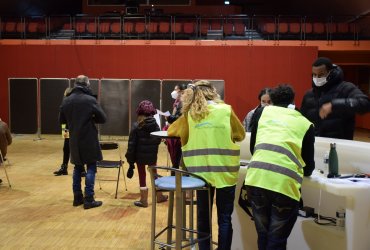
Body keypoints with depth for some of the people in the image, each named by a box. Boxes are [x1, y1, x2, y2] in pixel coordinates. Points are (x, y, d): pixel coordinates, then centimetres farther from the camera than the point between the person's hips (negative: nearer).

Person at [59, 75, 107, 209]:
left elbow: (61, 120, 9)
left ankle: (77, 198, 21)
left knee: (77, 168, 16)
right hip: (89, 140, -5)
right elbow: (103, 118, -8)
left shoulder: (66, 101, 1)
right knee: (91, 168, 3)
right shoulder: (90, 100, -13)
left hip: (74, 140, 5)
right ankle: (88, 199, 3)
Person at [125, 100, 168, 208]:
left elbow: (132, 144, -10)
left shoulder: (136, 126, -12)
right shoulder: (155, 125, -5)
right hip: (152, 155, 3)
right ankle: (159, 196, 33)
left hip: (140, 156, -3)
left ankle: (144, 200, 15)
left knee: (142, 177, 8)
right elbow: (158, 140, 1)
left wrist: (130, 158, -5)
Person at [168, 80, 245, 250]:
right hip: (224, 171, -2)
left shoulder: (189, 114, 2)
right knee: (224, 218, 6)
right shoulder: (226, 110, -2)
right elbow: (241, 135, 9)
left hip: (201, 171, 2)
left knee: (203, 216, 13)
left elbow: (172, 131, 13)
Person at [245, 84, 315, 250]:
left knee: (263, 236, 19)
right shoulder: (306, 124, 16)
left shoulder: (262, 112, 20)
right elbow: (309, 164, 21)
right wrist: (306, 171, 44)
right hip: (285, 184, -2)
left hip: (256, 180, 2)